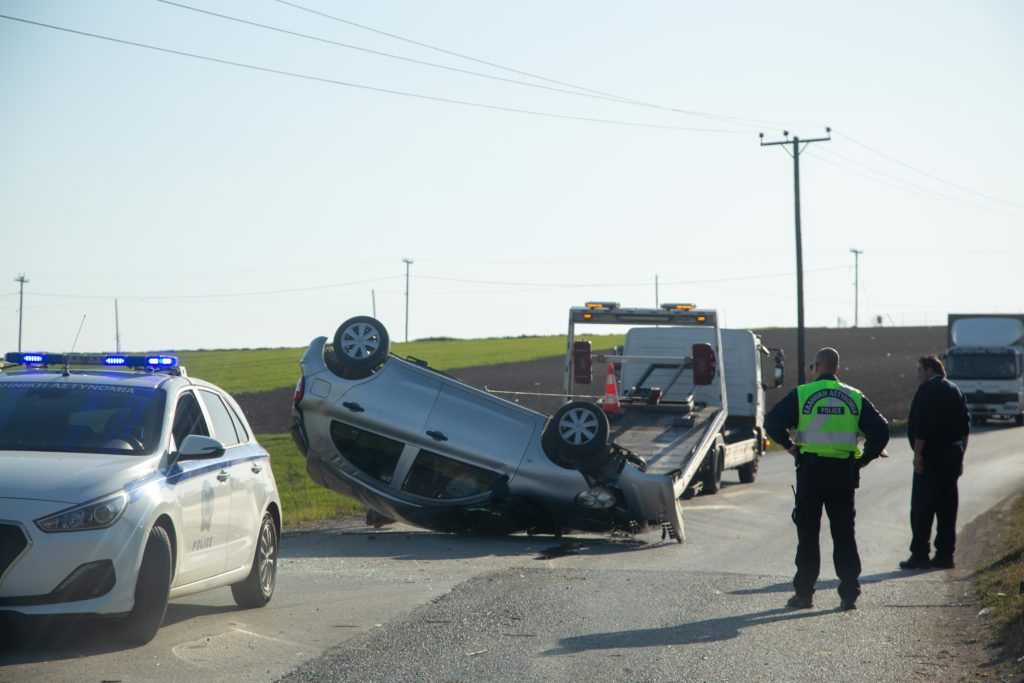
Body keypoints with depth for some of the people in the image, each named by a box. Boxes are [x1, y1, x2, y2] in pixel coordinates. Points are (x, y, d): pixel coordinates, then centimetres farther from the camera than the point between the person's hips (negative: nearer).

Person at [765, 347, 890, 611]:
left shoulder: (801, 394, -3)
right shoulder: (855, 397, 6)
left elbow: (772, 422, -11)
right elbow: (880, 430, 0)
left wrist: (789, 445, 2)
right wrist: (864, 458, 8)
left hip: (810, 470, -2)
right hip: (843, 472, 2)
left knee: (808, 533, 6)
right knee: (844, 534, 7)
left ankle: (804, 593, 7)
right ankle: (849, 594, 6)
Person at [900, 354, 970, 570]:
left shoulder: (927, 390, -9)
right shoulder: (956, 391, 17)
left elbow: (922, 425, -18)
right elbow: (965, 427, 18)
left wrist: (918, 454, -16)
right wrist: (960, 457, 21)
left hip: (931, 455, -8)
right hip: (953, 455, 8)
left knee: (922, 508, -5)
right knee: (947, 507, 10)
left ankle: (920, 555, -6)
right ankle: (945, 554, 11)